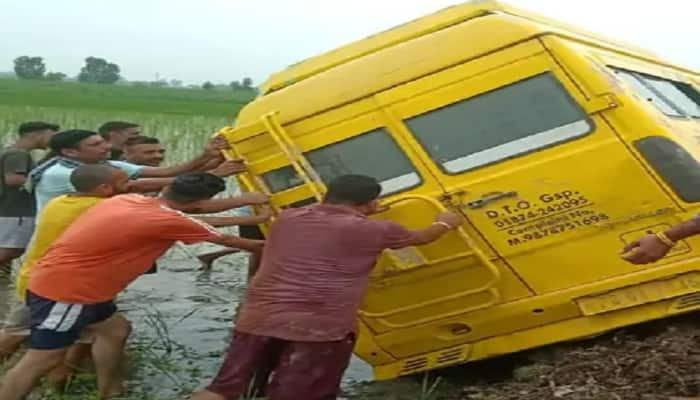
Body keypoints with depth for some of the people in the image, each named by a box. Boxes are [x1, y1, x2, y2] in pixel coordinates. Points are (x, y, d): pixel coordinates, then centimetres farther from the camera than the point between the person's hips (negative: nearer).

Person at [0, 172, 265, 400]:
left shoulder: (129, 200, 3)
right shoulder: (168, 221, -18)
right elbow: (225, 240, -1)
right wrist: (264, 248, 14)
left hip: (67, 282, 9)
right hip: (64, 290, -9)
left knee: (114, 329, 21)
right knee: (43, 360, -4)